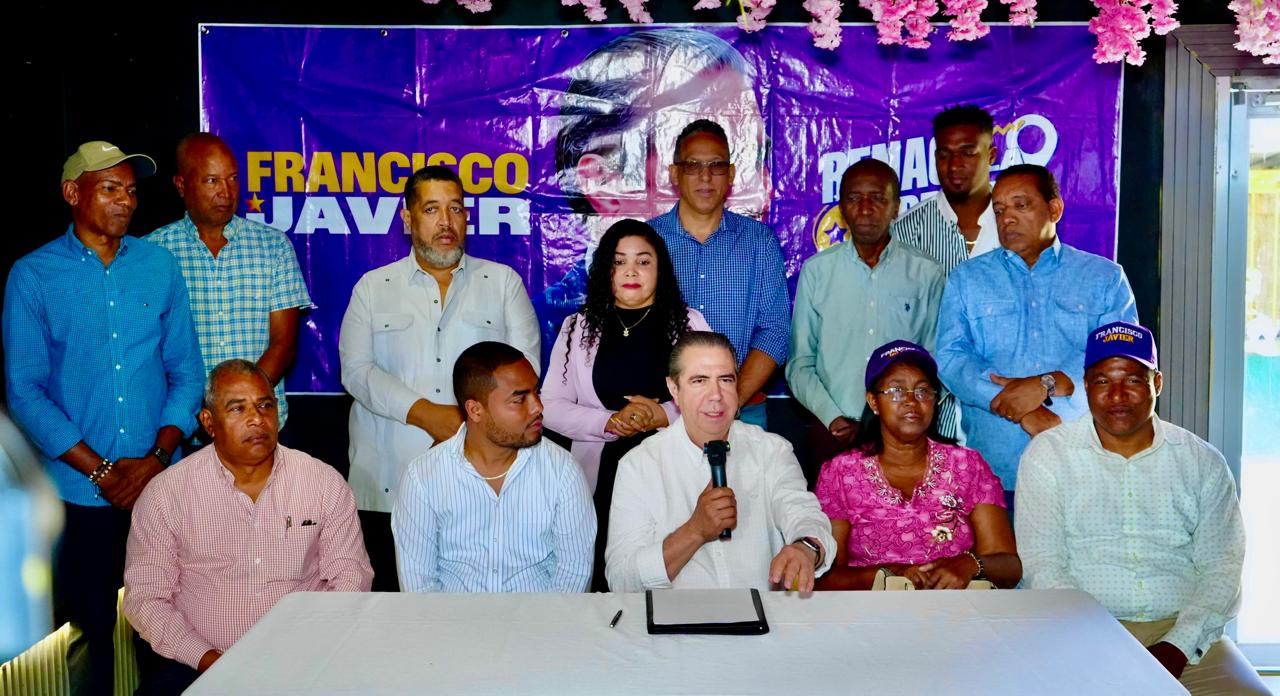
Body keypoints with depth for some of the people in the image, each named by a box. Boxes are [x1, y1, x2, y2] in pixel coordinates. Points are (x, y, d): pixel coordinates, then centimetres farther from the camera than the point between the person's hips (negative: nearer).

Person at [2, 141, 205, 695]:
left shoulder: (159, 265, 6)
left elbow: (187, 371, 5)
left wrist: (157, 456, -8)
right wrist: (99, 471, -10)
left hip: (159, 485, 2)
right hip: (79, 494, -2)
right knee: (88, 629, 8)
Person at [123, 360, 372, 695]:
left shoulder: (326, 483, 4)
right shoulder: (165, 494, 1)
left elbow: (351, 577, 4)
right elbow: (145, 596, 1)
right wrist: (209, 660, -12)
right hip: (196, 663, 0)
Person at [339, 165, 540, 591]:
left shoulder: (503, 281, 12)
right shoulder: (373, 288, 13)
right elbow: (357, 371, 1)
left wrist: (471, 421, -11)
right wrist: (426, 415, -12)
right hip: (389, 485, 1)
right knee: (394, 599, 2)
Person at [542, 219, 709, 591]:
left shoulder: (689, 323, 9)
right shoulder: (579, 327, 11)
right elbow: (551, 405, 6)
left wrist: (664, 415, -12)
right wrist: (610, 422, -10)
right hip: (602, 475, 1)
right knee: (607, 577, -2)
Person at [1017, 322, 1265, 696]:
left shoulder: (1204, 463, 9)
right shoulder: (1047, 454, 2)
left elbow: (1221, 569, 4)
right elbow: (1043, 565, -4)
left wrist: (1177, 646, -11)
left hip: (1182, 629, 2)